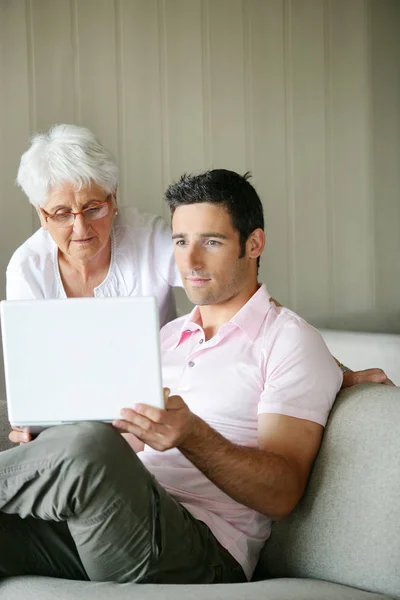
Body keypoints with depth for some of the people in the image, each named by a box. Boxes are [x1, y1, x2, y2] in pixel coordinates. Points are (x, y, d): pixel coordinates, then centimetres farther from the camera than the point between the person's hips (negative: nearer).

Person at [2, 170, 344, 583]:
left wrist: (190, 434, -25)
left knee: (87, 445, -34)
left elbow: (281, 494, -7)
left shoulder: (290, 341, 3)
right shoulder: (168, 336, 26)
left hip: (206, 552, -5)